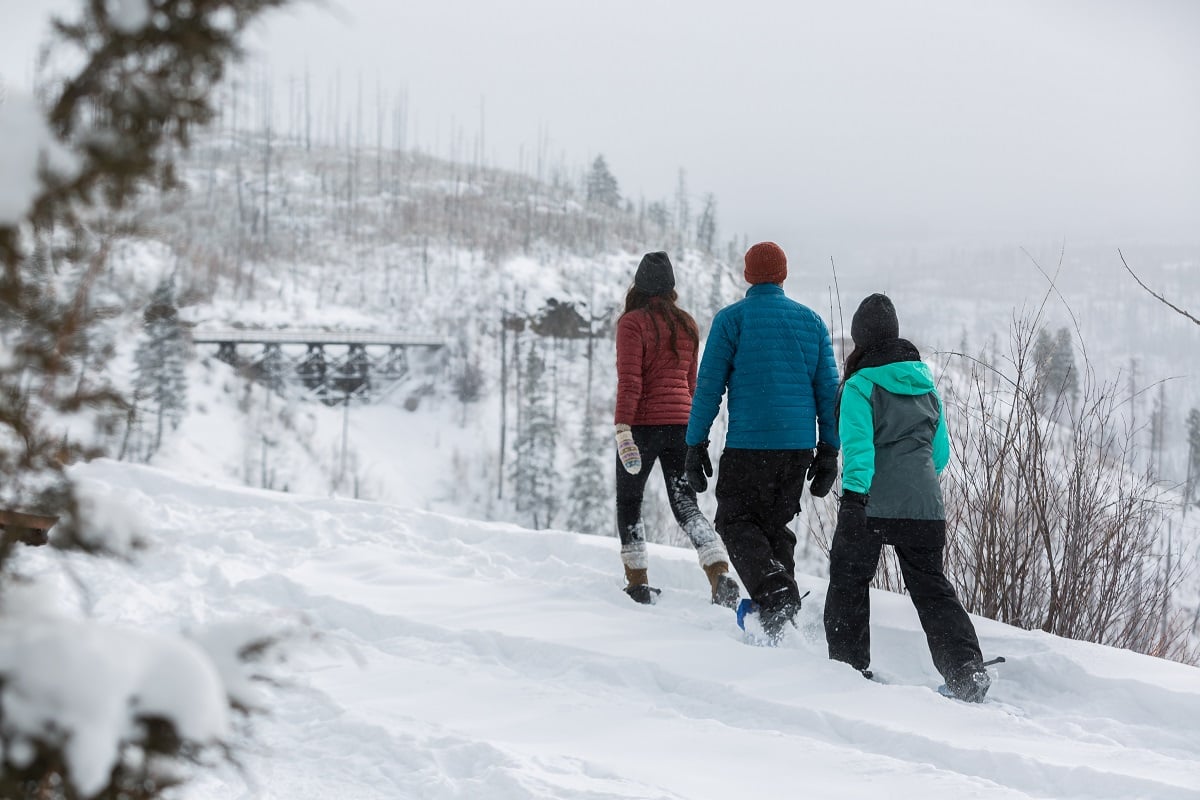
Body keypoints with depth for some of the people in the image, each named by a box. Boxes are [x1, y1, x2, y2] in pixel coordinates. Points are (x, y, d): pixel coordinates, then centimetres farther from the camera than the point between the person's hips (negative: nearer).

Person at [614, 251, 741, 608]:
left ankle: (638, 582, 12)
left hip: (643, 425, -5)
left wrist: (623, 429, -19)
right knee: (686, 505, 4)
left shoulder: (632, 323, -8)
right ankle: (721, 575, -15)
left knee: (629, 502, 13)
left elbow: (629, 381, -16)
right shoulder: (687, 324, 11)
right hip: (680, 424, 5)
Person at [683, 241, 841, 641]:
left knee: (736, 522, 4)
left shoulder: (732, 318, -1)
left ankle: (773, 592, -18)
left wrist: (696, 444, 0)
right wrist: (829, 450, 14)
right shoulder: (812, 321, 11)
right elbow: (829, 389, 10)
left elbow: (709, 386, -4)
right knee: (775, 522, 17)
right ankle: (782, 605, 9)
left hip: (749, 443, -5)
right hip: (800, 444, 5)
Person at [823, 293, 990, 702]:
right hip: (925, 506, 5)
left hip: (873, 503, -5)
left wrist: (853, 496, -23)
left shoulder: (860, 386, -4)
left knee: (848, 579, 12)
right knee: (932, 585, 9)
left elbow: (858, 445, -17)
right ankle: (966, 667, -5)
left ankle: (849, 664, 15)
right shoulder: (926, 384, 15)